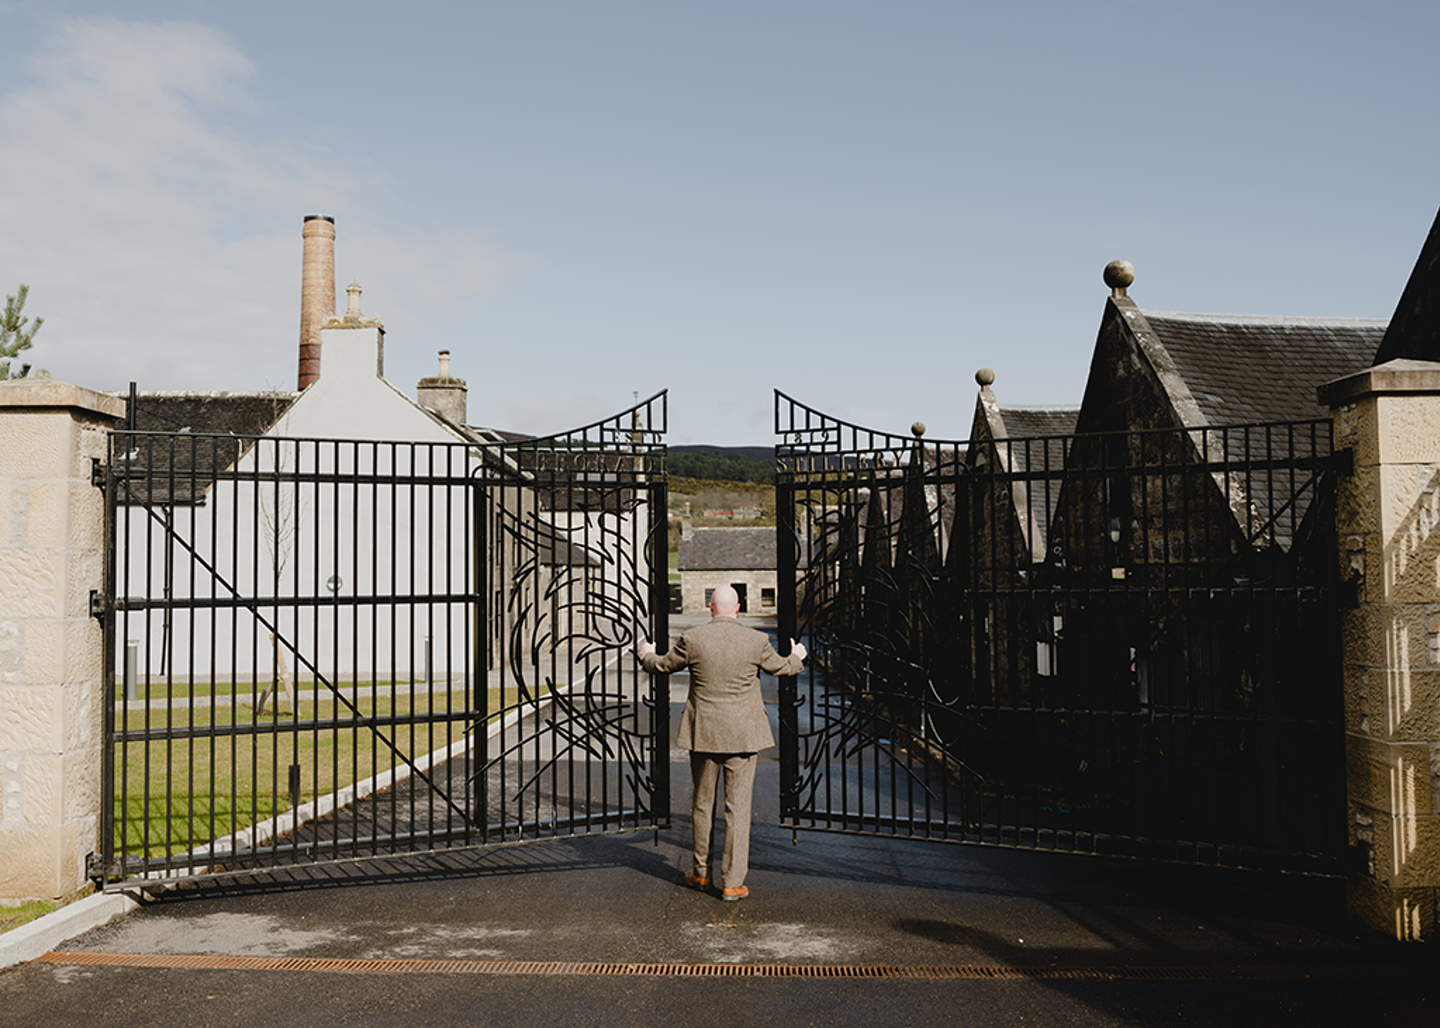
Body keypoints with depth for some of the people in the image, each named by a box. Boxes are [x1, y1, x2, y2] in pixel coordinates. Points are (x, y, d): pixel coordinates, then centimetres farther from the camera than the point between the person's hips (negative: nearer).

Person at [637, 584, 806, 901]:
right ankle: (733, 882, 5)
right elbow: (781, 667, 11)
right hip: (743, 735, -1)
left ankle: (702, 873, 29)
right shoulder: (756, 641, -7)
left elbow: (663, 666, 9)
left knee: (703, 804, 15)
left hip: (703, 733, 1)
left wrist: (646, 654, 33)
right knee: (738, 807, 4)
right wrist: (797, 657, 35)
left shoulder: (692, 640, -7)